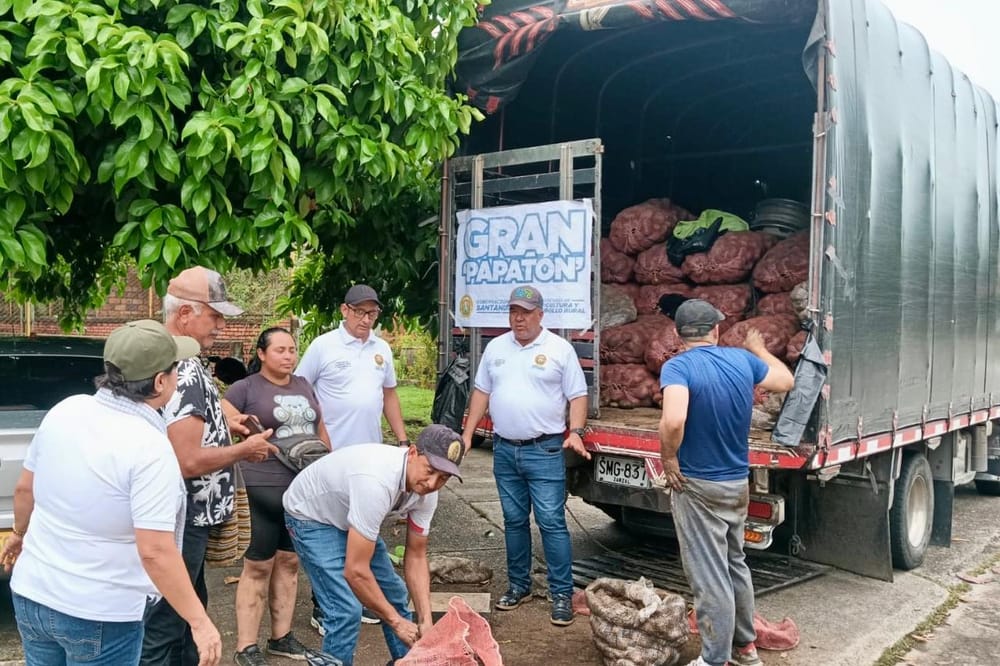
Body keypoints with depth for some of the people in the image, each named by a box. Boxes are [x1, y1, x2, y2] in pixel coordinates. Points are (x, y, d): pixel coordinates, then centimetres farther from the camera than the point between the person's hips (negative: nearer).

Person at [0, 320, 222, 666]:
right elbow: (155, 552, -26)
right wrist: (199, 622, -19)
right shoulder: (149, 447, -23)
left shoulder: (65, 410, -4)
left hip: (30, 593, 6)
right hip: (99, 614, -6)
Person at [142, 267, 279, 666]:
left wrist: (222, 426, 12)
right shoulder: (184, 372, -25)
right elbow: (186, 461, -28)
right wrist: (244, 450, -14)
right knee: (164, 626, 3)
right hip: (181, 519, -10)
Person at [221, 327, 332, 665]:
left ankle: (281, 637, 26)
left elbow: (320, 430, 21)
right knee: (257, 567, 1)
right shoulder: (244, 388, -4)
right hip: (263, 490, -6)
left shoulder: (304, 386, 14)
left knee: (289, 563, 14)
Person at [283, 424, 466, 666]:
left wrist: (425, 620, -16)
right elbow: (355, 570, -37)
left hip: (349, 514, 8)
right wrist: (395, 620, -25)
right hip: (311, 516, -8)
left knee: (392, 592, 11)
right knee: (346, 609, -17)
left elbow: (416, 557, -6)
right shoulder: (378, 482, -41)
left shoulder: (426, 489, -16)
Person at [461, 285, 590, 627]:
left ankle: (562, 593, 4)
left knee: (552, 523, -4)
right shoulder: (495, 348, 9)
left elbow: (578, 396, -3)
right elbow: (481, 392, 14)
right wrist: (467, 434, 7)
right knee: (514, 521, 14)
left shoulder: (559, 349, -3)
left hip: (544, 451, -4)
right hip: (504, 450, 5)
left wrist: (575, 432, -17)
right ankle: (518, 585, 27)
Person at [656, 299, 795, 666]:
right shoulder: (742, 359, -1)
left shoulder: (678, 366, -19)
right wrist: (758, 348, 34)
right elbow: (785, 380, 17)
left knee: (709, 577, 3)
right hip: (738, 482, 6)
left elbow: (673, 421, -36)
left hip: (698, 486, -6)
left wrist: (669, 458, -17)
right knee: (735, 565, 23)